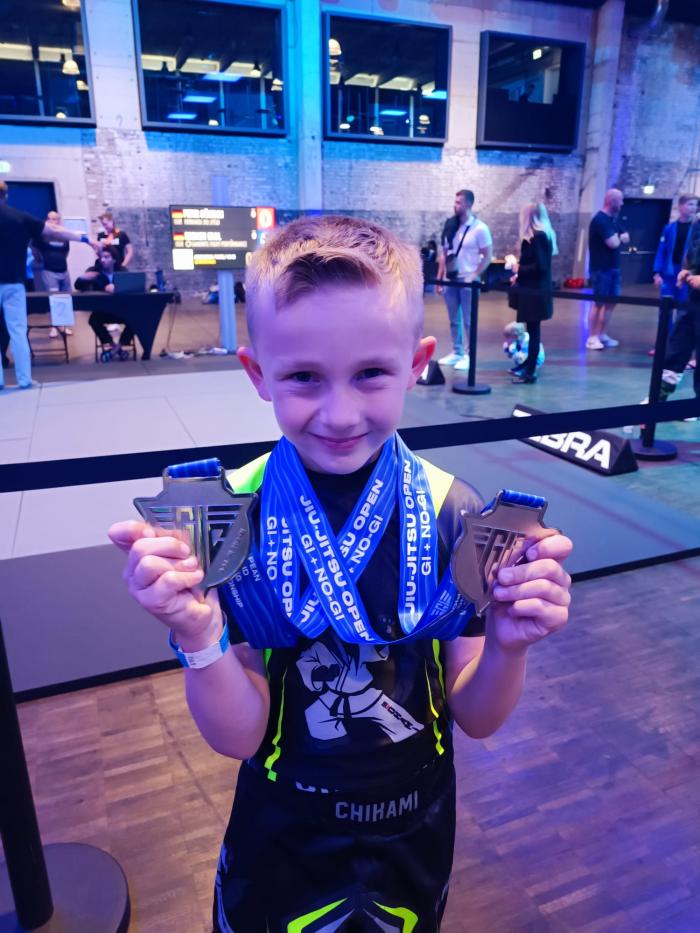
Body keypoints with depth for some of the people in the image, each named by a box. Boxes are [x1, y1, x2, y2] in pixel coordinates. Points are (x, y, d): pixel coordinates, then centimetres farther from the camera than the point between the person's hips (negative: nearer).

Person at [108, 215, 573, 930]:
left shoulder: (453, 513, -20)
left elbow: (476, 718, -11)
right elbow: (237, 737, -17)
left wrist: (508, 643, -31)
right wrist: (197, 635, -35)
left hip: (415, 833, 1)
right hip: (280, 837, 0)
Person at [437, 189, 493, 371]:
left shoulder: (480, 228, -7)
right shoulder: (450, 225, 7)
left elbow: (488, 257, -6)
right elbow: (444, 253, 12)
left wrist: (473, 276, -15)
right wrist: (439, 277, 7)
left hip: (467, 281, -5)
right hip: (451, 279, 5)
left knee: (469, 321, 0)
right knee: (454, 320, 11)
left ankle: (470, 355, 9)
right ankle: (457, 352, 21)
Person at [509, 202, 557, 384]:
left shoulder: (537, 236, -17)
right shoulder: (543, 235, 12)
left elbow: (540, 266, -22)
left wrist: (519, 270, -10)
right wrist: (519, 276, 8)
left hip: (534, 291, -9)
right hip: (533, 289, 9)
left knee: (533, 330, -5)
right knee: (532, 329, 16)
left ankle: (530, 372, 0)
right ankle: (529, 364, 27)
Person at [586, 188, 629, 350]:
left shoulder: (614, 219, 14)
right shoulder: (600, 220, -15)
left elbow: (625, 238, 14)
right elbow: (613, 243, -21)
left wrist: (618, 238, -8)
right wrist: (619, 238, 2)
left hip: (613, 267, 9)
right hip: (601, 268, -9)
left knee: (611, 302, 9)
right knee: (599, 302, -7)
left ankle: (602, 334, 16)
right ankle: (592, 337, -3)